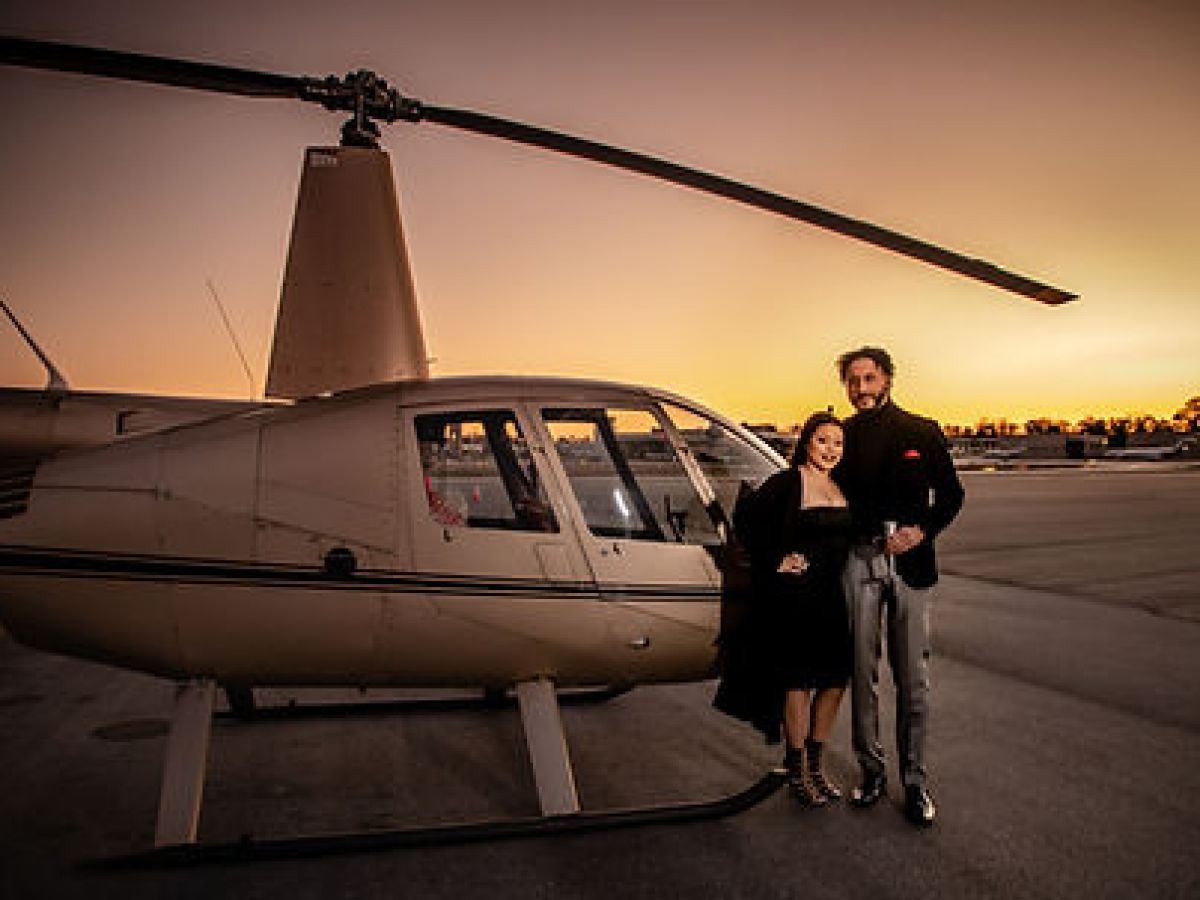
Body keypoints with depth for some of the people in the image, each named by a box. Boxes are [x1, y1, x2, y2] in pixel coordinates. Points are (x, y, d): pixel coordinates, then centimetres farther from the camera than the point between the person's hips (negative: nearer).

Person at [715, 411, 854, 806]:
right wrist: (774, 561, -11)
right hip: (794, 595, -6)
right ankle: (797, 768, 19)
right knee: (798, 680, 3)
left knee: (836, 678, 10)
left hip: (835, 596, 6)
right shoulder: (786, 483, -9)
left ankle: (816, 762, 28)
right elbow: (745, 518, -12)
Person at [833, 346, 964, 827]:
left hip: (910, 562, 0)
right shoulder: (843, 437, 7)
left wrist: (922, 530, -7)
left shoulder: (922, 432, 7)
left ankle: (915, 781, 16)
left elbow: (951, 493, 10)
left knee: (913, 675, 4)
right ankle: (871, 771, 19)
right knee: (862, 671, 5)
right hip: (859, 560, 1)